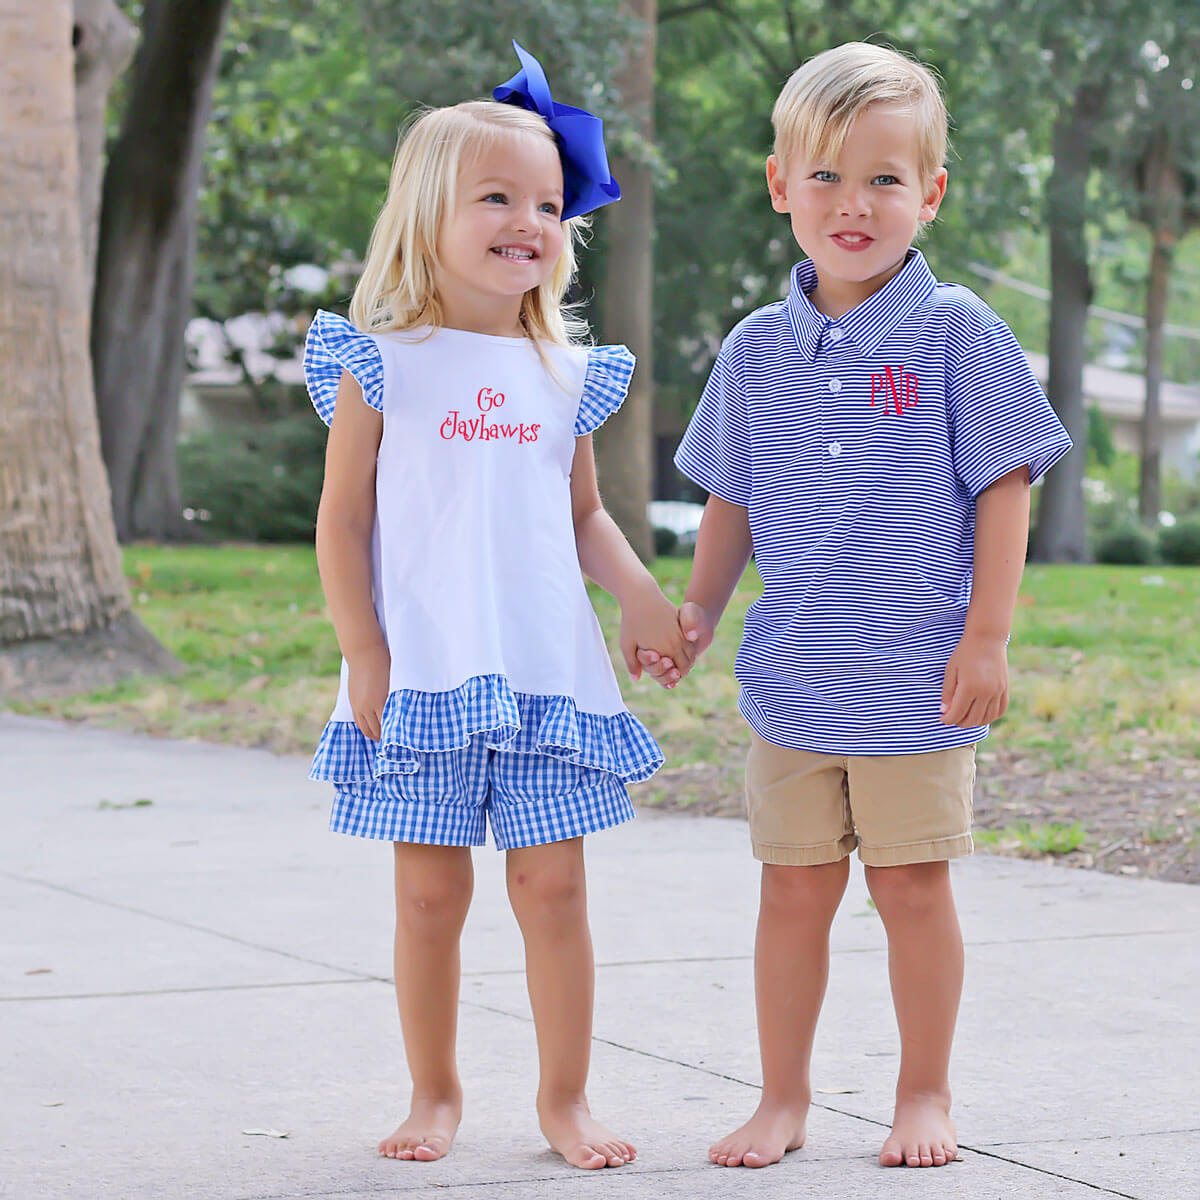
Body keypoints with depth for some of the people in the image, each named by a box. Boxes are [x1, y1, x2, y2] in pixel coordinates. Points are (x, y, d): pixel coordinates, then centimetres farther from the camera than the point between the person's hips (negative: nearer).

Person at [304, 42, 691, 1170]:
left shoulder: (566, 375, 9)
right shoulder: (382, 365, -1)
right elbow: (343, 520, -1)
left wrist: (641, 596, -1)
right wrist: (364, 658, -7)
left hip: (547, 672, 2)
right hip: (423, 679, -2)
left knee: (554, 885, 3)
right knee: (430, 889, 4)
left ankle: (565, 1095, 15)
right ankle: (434, 1093, 19)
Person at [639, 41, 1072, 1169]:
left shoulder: (955, 333, -5)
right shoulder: (757, 349, 5)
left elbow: (1003, 487, -4)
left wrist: (986, 637, -8)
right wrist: (696, 611, 6)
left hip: (919, 684, -3)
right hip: (792, 682, 3)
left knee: (913, 887, 5)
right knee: (793, 889, 9)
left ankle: (924, 1095, 20)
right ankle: (783, 1097, 20)